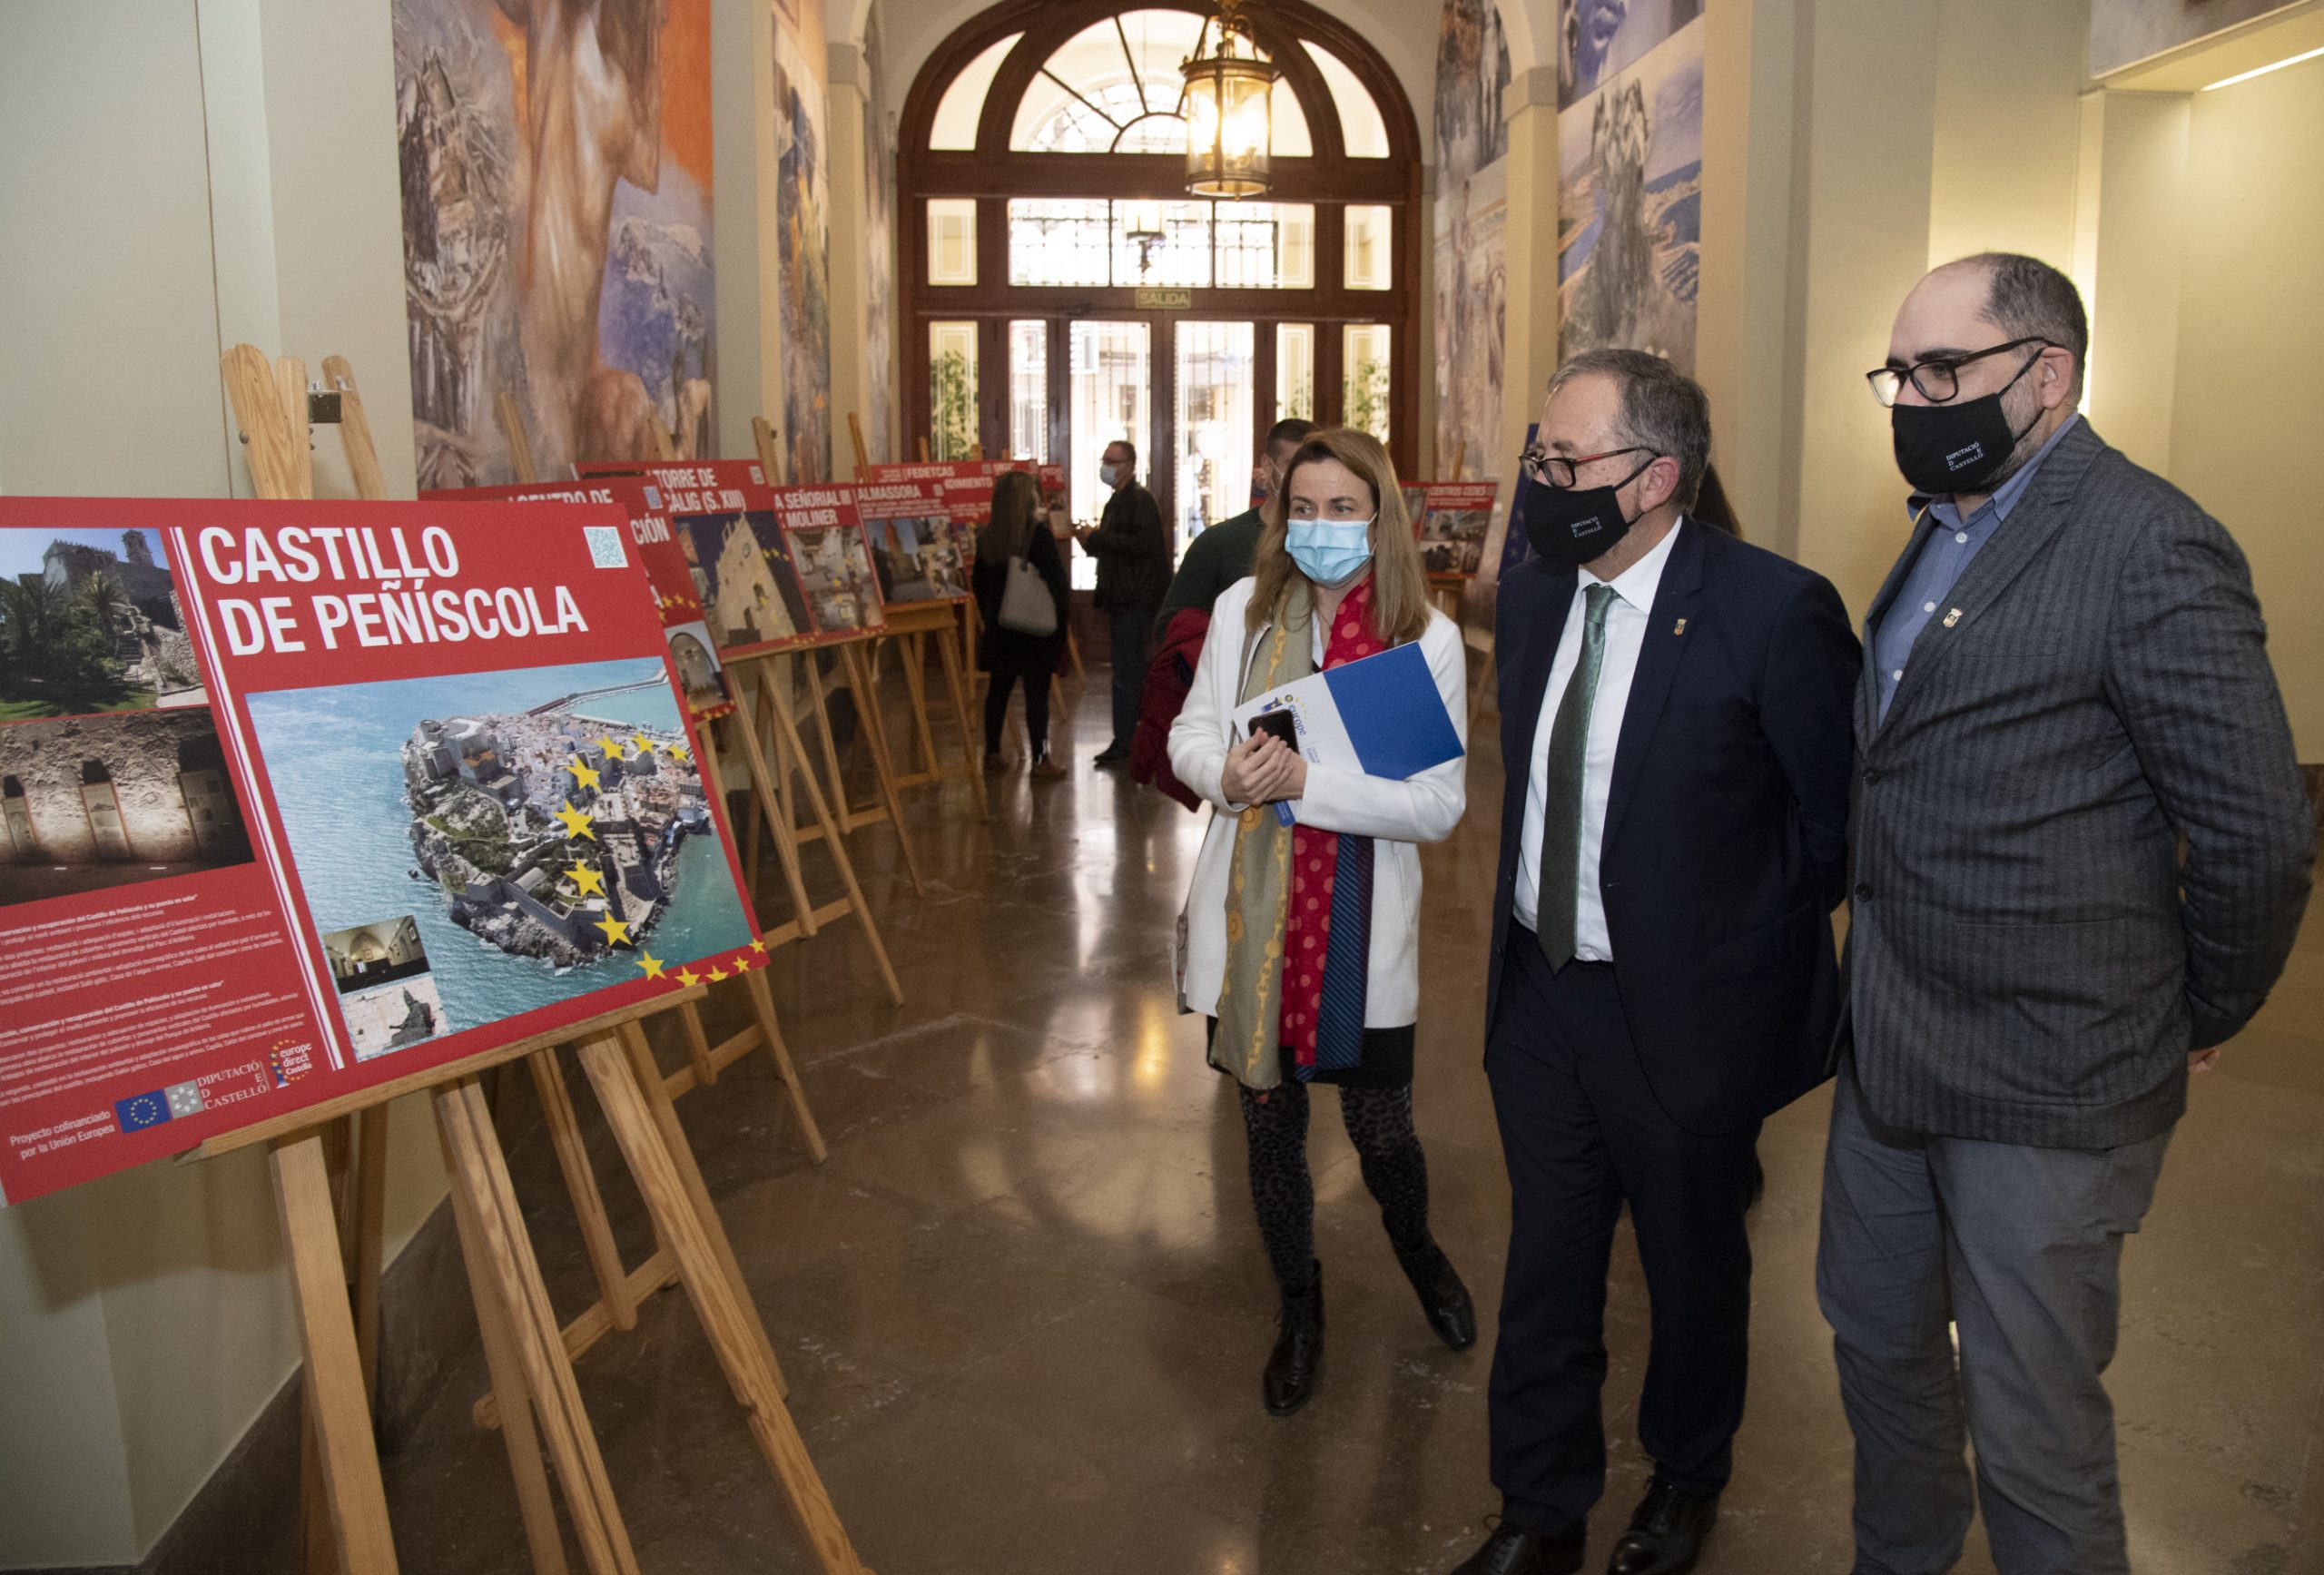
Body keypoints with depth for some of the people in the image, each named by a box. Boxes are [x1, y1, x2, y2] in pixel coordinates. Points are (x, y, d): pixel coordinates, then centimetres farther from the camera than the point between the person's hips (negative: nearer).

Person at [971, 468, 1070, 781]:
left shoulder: (986, 536, 2)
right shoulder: (1038, 534, -14)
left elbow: (978, 583, 10)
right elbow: (1058, 581, -14)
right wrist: (1059, 618, -1)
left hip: (999, 626, 6)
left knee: (998, 688, 14)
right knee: (1037, 690, -1)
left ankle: (992, 754, 20)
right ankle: (1040, 760, 1)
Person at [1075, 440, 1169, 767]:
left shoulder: (1140, 500, -11)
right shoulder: (1117, 502, 20)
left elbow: (1141, 543, -24)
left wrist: (1097, 537, -17)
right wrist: (1091, 541, 8)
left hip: (1136, 601, -10)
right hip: (1124, 601, 10)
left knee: (1127, 674, -9)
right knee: (1133, 672, 14)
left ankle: (1124, 745, -7)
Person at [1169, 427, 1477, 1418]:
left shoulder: (1429, 638, -7)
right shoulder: (1245, 609, -1)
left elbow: (1439, 806, -12)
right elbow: (1191, 734, 6)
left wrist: (1308, 779, -24)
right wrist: (1228, 774, -18)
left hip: (1363, 927, -2)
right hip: (1251, 914, 2)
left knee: (1380, 1127, 10)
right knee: (1269, 1124, 14)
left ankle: (1416, 1249, 47)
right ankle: (1299, 1310, 39)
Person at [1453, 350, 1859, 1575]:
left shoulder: (1774, 612, -20)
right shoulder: (1531, 595, 0)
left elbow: (1840, 815, -11)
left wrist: (1751, 944, -3)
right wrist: (1529, 927, 9)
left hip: (1685, 1011, -5)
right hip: (1540, 993, 5)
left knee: (1692, 1270, 18)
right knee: (1545, 1266, 17)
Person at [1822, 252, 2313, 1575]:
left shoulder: (2148, 546, -18)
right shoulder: (1946, 527, 9)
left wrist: (2196, 1023, -5)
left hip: (2042, 1093, -8)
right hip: (1890, 1052, 8)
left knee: (2035, 1440, 7)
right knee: (1877, 1340, 24)